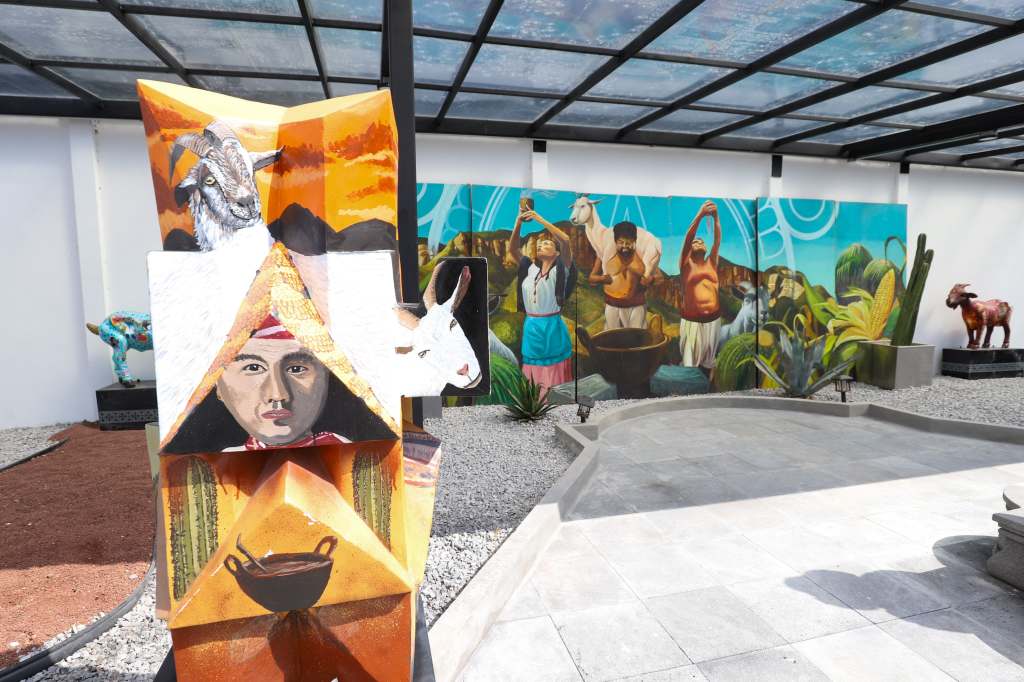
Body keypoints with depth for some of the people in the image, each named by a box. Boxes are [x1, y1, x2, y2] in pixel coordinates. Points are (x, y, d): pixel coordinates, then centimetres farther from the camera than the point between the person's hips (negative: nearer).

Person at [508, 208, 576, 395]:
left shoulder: (560, 270, -4)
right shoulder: (531, 268, 11)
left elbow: (566, 240, -18)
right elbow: (512, 249, 11)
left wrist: (540, 219, -16)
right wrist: (518, 224, -2)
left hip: (552, 327, -5)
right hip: (530, 327, 5)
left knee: (553, 376, 0)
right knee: (532, 377, 10)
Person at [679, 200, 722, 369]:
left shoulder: (711, 262, 8)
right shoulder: (686, 263, -1)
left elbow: (718, 240, -5)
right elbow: (688, 238, -15)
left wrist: (716, 217, -19)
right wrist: (700, 214, -26)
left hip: (713, 317, 4)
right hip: (692, 319, -3)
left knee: (709, 353, 19)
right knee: (690, 355, 4)